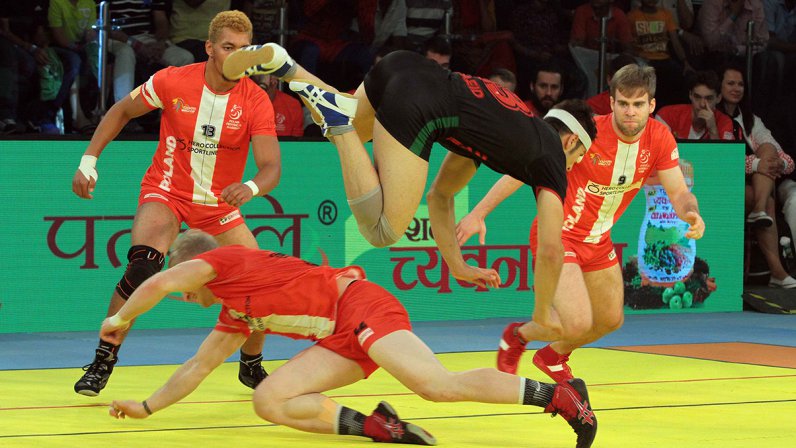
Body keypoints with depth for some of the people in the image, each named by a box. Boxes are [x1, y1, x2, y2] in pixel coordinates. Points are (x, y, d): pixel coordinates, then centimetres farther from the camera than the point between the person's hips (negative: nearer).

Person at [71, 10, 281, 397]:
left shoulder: (256, 101, -15)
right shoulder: (173, 82, -15)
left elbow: (271, 166, -22)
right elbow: (122, 111, 1)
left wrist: (251, 188, -44)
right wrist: (88, 161, -6)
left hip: (221, 202, 2)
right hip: (166, 192, -2)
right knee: (142, 266, -28)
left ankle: (251, 367, 22)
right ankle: (102, 363, -17)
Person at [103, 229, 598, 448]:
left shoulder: (219, 260, 6)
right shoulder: (234, 317, 30)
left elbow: (158, 283, -8)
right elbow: (199, 366, 40)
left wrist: (121, 318, 9)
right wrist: (147, 407, 42)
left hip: (359, 303, -9)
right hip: (342, 339, 9)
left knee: (439, 384, -27)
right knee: (270, 400, -5)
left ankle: (560, 395, -29)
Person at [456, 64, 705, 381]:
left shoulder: (660, 139, -11)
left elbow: (678, 192, -7)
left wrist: (690, 212, -33)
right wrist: (478, 213, -24)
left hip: (598, 241, 7)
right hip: (558, 234, -7)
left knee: (611, 320, 19)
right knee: (577, 323, -20)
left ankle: (554, 356, 49)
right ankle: (516, 336, 14)